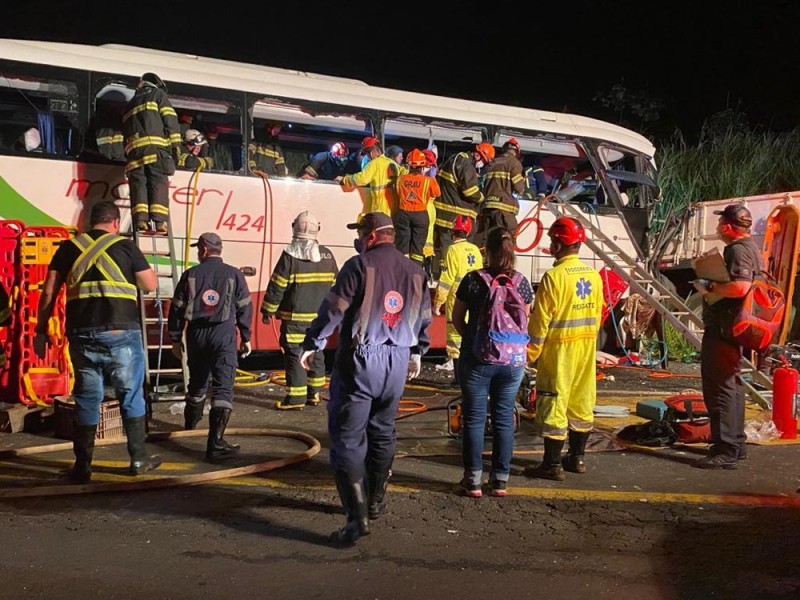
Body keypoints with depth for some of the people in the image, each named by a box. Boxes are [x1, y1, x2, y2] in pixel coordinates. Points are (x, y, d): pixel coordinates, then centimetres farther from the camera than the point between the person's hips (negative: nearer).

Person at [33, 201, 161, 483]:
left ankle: (82, 466, 13)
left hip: (81, 334, 3)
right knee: (131, 395, 10)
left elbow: (49, 292, 6)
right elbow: (151, 285, 7)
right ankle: (139, 459, 15)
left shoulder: (69, 247, 9)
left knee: (86, 398, 10)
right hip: (120, 333, -2)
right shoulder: (125, 246, 2)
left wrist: (41, 329, 13)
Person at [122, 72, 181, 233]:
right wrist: (175, 144, -3)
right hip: (155, 146, -4)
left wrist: (128, 154, 24)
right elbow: (170, 120, 1)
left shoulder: (130, 105, 32)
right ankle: (160, 221, -18)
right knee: (159, 183, -7)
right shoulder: (158, 95, 16)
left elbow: (125, 131, 26)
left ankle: (140, 220, -14)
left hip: (133, 148, 4)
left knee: (138, 184, 0)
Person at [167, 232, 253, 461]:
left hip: (196, 333, 3)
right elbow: (245, 308, 2)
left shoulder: (190, 275, 4)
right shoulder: (233, 274, 1)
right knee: (223, 386, -7)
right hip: (224, 333, -3)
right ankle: (215, 442, -17)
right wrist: (245, 338, 11)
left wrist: (175, 339, 14)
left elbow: (177, 308, 5)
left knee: (197, 381, 22)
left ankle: (191, 424, 44)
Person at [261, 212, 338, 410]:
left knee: (294, 354, -1)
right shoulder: (327, 255, 5)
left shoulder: (290, 255, -11)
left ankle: (296, 397, -1)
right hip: (320, 316, 5)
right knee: (316, 352, 15)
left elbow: (277, 286, -10)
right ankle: (314, 393, 22)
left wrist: (268, 310, -1)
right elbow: (335, 284, 13)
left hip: (295, 317, -5)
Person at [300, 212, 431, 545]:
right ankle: (375, 501, 33)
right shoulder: (416, 273, 9)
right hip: (397, 362, 6)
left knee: (347, 437, -2)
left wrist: (312, 344, 0)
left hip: (359, 361, -6)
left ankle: (357, 515, -8)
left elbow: (333, 308, -12)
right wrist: (417, 353, 32)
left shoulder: (359, 266, -10)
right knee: (383, 432, 20)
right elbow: (424, 319, 17)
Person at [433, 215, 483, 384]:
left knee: (456, 340, -1)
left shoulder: (453, 250, -11)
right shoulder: (475, 250, 7)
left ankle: (459, 378, -1)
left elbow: (446, 280, -14)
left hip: (456, 304, -6)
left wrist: (437, 303, -9)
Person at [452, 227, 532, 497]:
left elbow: (457, 318, 0)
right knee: (504, 419, 11)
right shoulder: (522, 282, -1)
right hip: (513, 360, 3)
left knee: (474, 419, 7)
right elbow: (526, 320, 9)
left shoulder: (473, 280, -9)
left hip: (478, 358, -2)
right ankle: (500, 480, 17)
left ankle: (473, 480, 11)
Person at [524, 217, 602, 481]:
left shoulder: (554, 276, -15)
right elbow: (597, 312, 11)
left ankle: (552, 464, 4)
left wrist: (531, 352, -5)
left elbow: (541, 320, -13)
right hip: (587, 347, 7)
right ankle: (576, 457, 24)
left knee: (554, 403, -1)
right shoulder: (594, 275, 5)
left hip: (559, 347, -7)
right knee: (581, 402, 13)